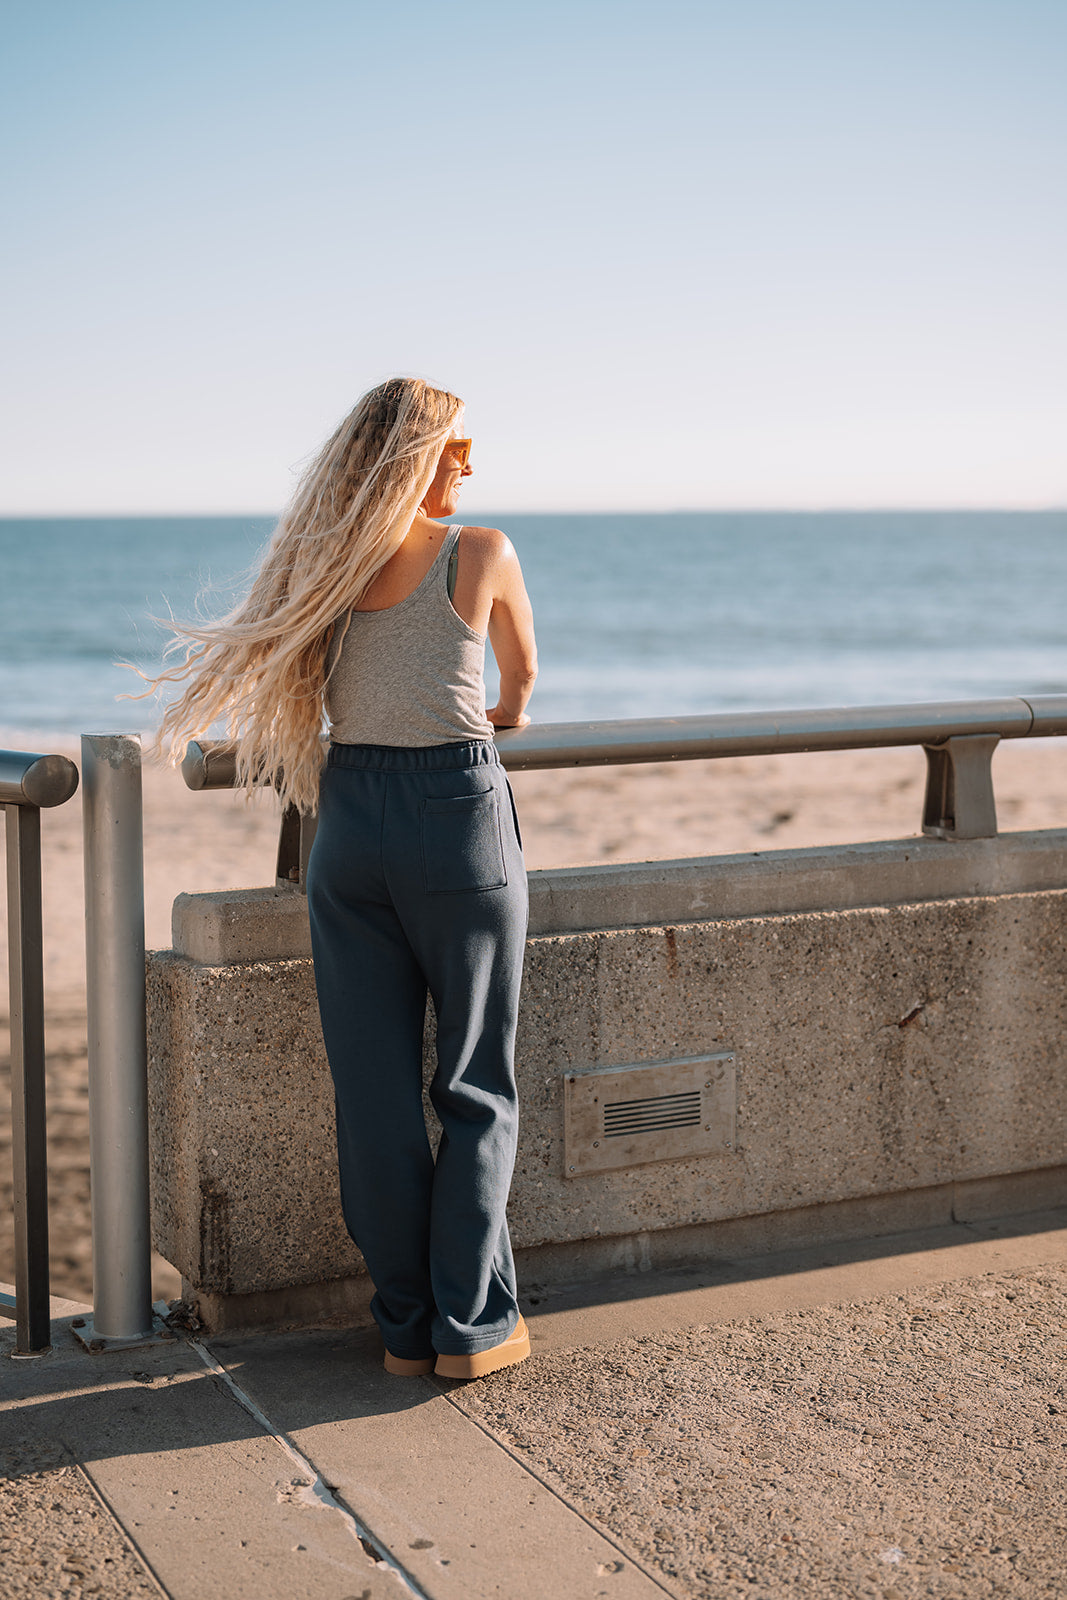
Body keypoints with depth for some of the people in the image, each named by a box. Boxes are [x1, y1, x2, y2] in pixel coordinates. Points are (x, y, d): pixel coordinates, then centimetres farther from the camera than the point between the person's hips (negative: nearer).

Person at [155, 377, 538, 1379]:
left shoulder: (319, 558, 5)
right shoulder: (483, 554, -4)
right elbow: (522, 670, 14)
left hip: (350, 821, 4)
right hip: (458, 816, -4)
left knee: (374, 1089, 9)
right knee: (476, 1087, 8)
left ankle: (406, 1324, 17)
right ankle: (472, 1326, 10)